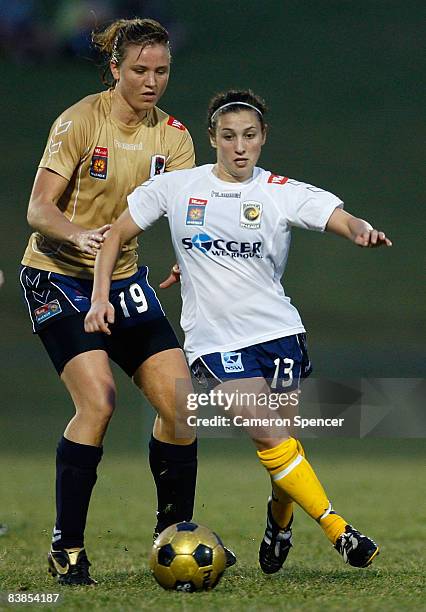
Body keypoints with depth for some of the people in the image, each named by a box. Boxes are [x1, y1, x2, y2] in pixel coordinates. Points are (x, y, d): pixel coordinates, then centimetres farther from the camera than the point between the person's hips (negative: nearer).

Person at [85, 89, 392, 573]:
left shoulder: (283, 193, -1)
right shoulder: (175, 187, 1)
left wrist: (362, 231, -38)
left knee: (281, 441, 2)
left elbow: (341, 218, -14)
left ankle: (279, 520, 33)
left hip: (279, 331, 1)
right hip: (215, 340, -1)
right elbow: (117, 234, 9)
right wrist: (100, 297, -3)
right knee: (271, 438, -17)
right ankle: (336, 530, -13)